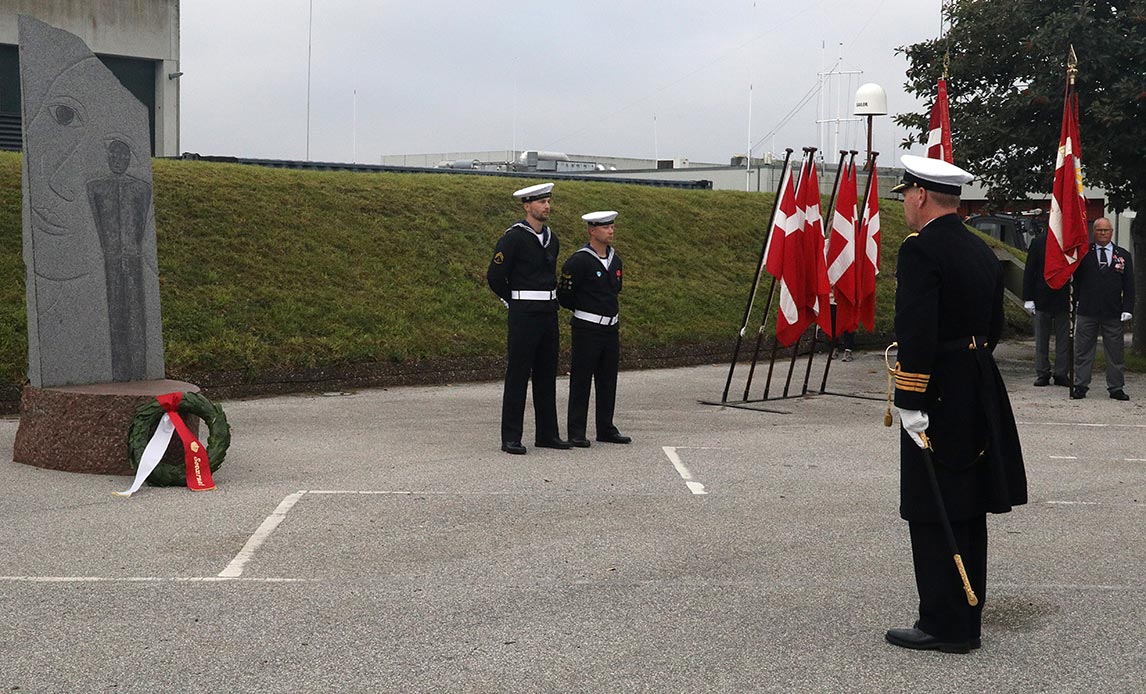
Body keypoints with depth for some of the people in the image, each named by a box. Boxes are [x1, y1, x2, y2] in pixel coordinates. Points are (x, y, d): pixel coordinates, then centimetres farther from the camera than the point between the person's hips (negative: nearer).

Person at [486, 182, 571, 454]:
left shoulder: (551, 238, 12)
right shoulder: (513, 238, -11)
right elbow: (495, 276, -9)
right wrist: (515, 303, 2)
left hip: (549, 313, 7)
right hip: (523, 315, -7)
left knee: (546, 375, 11)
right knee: (518, 376, -4)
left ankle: (547, 434, 18)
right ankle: (511, 438, 0)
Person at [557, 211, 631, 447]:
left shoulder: (615, 259, 10)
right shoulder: (579, 260, -13)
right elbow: (563, 294, -9)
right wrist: (584, 309, 5)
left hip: (611, 328, 7)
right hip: (587, 328, -7)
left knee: (608, 381, 11)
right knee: (581, 381, -2)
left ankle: (606, 429, 20)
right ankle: (576, 432, 4)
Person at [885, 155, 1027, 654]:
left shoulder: (921, 250, -14)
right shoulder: (982, 252, 13)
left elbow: (917, 332, -22)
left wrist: (909, 404, -20)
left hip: (940, 400, -9)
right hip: (981, 398, 9)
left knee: (933, 515, -2)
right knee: (968, 512, 13)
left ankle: (944, 626, 2)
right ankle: (966, 622, 21)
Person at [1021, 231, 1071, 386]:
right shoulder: (1038, 241, -1)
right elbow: (1029, 271, 0)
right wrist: (1028, 298, -4)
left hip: (1063, 299, 0)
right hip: (1042, 300, 0)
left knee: (1063, 339, 4)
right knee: (1041, 339, 6)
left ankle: (1061, 374, 11)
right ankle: (1042, 374, 13)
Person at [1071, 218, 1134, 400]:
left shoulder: (1123, 255, 8)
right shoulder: (1083, 253, 3)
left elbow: (1129, 286, 7)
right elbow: (1075, 279, 4)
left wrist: (1127, 308, -2)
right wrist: (1076, 302, -5)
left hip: (1113, 313, 1)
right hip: (1087, 311, -1)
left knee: (1115, 352, 6)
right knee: (1083, 351, 4)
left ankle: (1116, 388, 14)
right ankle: (1080, 386, 11)